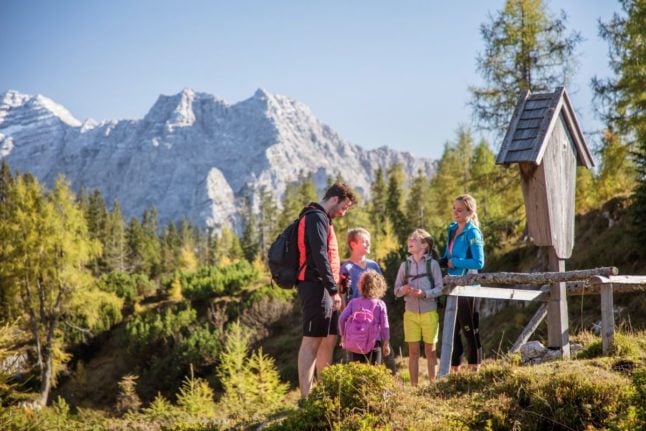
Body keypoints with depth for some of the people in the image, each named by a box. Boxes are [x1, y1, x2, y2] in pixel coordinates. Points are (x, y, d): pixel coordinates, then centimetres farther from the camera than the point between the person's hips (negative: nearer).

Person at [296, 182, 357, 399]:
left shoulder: (320, 218, 22)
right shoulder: (317, 217, -10)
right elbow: (320, 256, -20)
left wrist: (334, 285, 15)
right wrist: (333, 290, -21)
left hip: (322, 289, 11)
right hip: (316, 286, -11)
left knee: (329, 339, 13)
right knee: (312, 341, -10)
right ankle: (306, 398, -10)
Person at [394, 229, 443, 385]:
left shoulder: (432, 264, -4)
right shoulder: (405, 265, 4)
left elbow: (439, 288, -7)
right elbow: (396, 290, 6)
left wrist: (424, 293, -23)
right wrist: (403, 290, -16)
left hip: (429, 313, -2)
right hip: (411, 313, 2)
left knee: (430, 350, 7)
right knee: (413, 351, 4)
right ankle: (413, 385, 11)